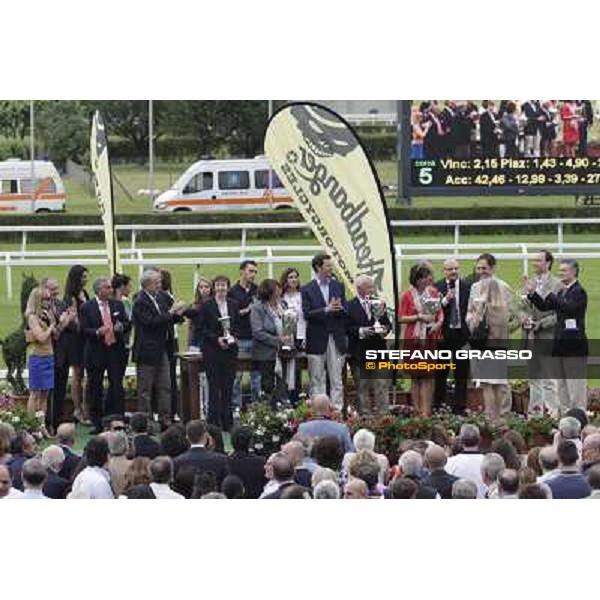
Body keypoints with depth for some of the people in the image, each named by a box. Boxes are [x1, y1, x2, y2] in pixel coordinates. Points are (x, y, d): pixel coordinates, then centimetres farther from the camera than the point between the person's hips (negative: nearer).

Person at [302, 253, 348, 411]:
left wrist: (340, 308, -14)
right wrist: (326, 309, -21)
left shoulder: (338, 286, 11)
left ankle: (337, 408, 3)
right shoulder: (307, 290, -1)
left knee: (336, 379, 2)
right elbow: (307, 314, -11)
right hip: (317, 340, -3)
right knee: (316, 379, 2)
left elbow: (346, 312, 8)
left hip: (336, 338, 3)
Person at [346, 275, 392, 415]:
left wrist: (385, 329, -8)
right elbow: (346, 328, -7)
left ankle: (383, 413, 1)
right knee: (362, 387, 4)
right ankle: (364, 414, 10)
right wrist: (360, 331, -20)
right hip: (359, 353, -3)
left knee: (382, 385, -1)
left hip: (378, 351, 3)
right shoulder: (350, 306, -2)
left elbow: (388, 325, 13)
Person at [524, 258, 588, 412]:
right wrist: (532, 293, 4)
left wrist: (553, 296, -17)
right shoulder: (562, 292, 15)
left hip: (574, 345, -9)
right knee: (562, 385, 13)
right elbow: (544, 306, 14)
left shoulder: (579, 292, -11)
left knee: (575, 385, -6)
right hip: (561, 345, 9)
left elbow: (568, 307, -27)